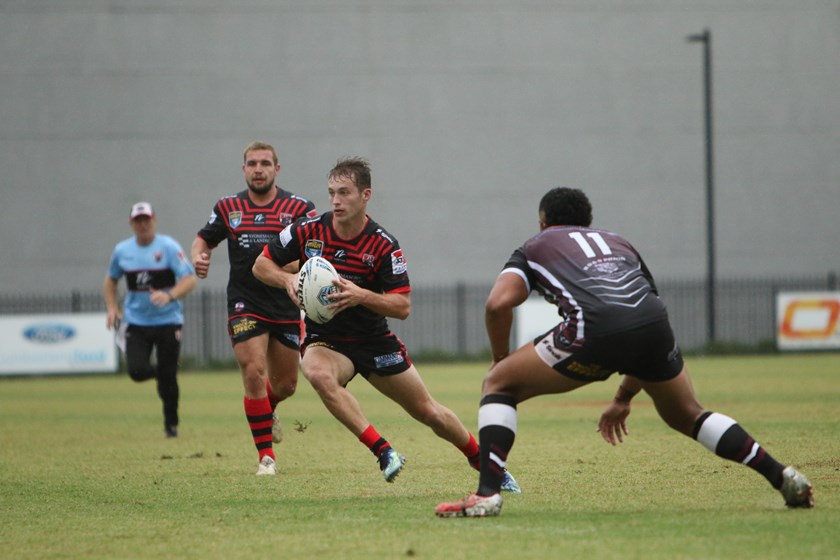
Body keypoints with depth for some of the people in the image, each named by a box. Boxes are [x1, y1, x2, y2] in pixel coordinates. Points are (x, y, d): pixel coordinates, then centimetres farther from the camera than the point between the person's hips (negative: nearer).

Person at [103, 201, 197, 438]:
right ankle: (158, 373, 21)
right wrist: (112, 308, 5)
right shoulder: (122, 250, 4)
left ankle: (171, 424, 15)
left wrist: (169, 296, -33)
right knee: (137, 370, -15)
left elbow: (189, 280, -15)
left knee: (168, 378, -3)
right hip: (136, 322, 3)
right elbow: (111, 280, 20)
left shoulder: (169, 247, -8)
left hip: (167, 321, -3)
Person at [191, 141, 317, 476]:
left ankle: (265, 411, 48)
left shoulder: (298, 207, -2)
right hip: (245, 306, -1)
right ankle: (266, 454, -8)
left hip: (287, 307, 1)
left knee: (286, 385, 10)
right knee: (254, 372, -17)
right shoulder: (228, 208, 5)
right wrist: (199, 257, -6)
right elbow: (204, 239, 17)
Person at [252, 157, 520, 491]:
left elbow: (402, 306, -15)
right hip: (325, 340, 0)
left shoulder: (384, 246, -14)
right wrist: (287, 279, -21)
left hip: (374, 339, 0)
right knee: (319, 375, -38)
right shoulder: (308, 231, -10)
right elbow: (261, 265, 1)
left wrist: (361, 295, -32)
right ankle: (384, 452, -35)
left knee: (429, 413, 7)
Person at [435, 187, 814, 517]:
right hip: (653, 322, 4)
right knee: (687, 415, 29)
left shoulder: (534, 248, 26)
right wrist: (624, 399, 45)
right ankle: (782, 476, 20)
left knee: (498, 386, 15)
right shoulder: (619, 244, 38)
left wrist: (500, 359, 23)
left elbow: (498, 303, 6)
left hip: (593, 331, -4)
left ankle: (487, 494, -1)